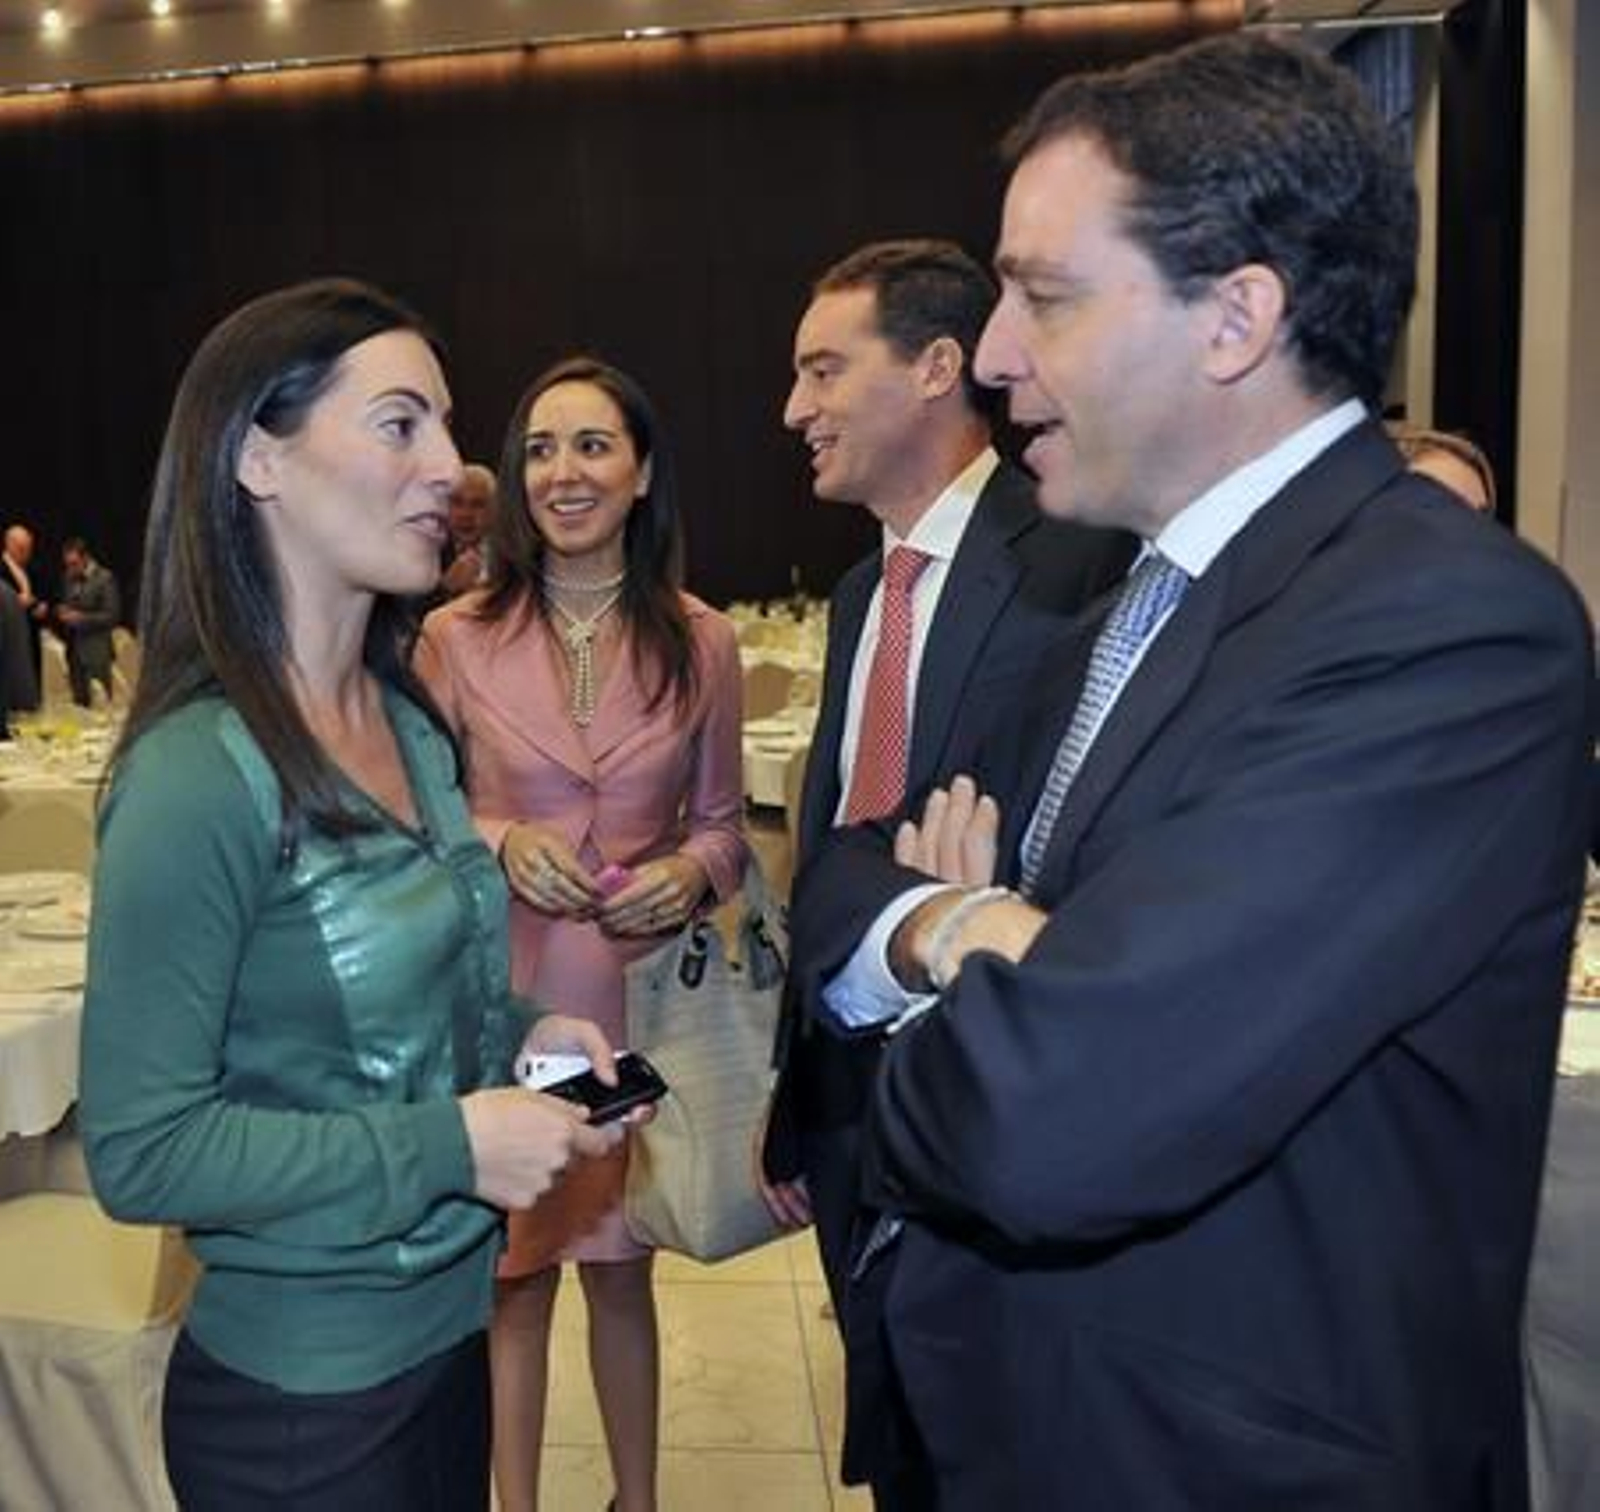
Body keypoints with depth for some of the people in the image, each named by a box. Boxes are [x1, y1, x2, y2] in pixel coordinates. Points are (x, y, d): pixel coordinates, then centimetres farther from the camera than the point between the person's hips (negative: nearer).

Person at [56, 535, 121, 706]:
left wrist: (81, 617, -18)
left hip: (96, 652, -6)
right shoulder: (68, 578, 11)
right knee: (79, 702, 7)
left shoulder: (104, 578, -8)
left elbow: (112, 616, -10)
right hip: (74, 650, 6)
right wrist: (61, 611, -1)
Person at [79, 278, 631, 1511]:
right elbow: (140, 1152, -20)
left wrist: (522, 1036, -4)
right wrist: (451, 1145, -22)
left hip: (453, 1322, 7)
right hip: (302, 1395, -7)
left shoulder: (407, 718, 0)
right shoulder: (199, 772, -23)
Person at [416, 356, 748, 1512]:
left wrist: (688, 872, -12)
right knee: (514, 1274, 10)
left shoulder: (702, 640, 0)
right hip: (503, 995, -1)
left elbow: (724, 823, 8)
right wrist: (500, 842, -15)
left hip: (640, 994, 1)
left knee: (621, 1268, 17)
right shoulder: (455, 637, -5)